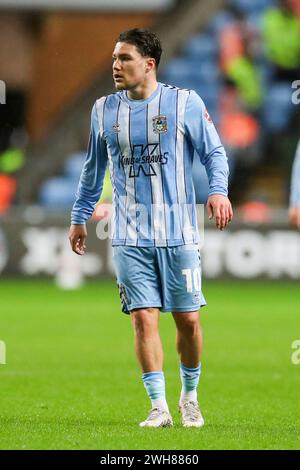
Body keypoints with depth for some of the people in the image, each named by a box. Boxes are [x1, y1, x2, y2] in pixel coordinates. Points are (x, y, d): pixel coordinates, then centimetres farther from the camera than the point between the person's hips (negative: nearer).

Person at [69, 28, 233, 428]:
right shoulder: (104, 110, 8)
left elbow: (214, 153, 3)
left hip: (179, 233, -2)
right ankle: (159, 407, -3)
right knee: (144, 318, -8)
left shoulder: (185, 103, -2)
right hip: (130, 236, 2)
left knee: (187, 319, 2)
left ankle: (190, 396, 23)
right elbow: (93, 168, 20)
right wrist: (79, 218, 21)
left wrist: (218, 191, -15)